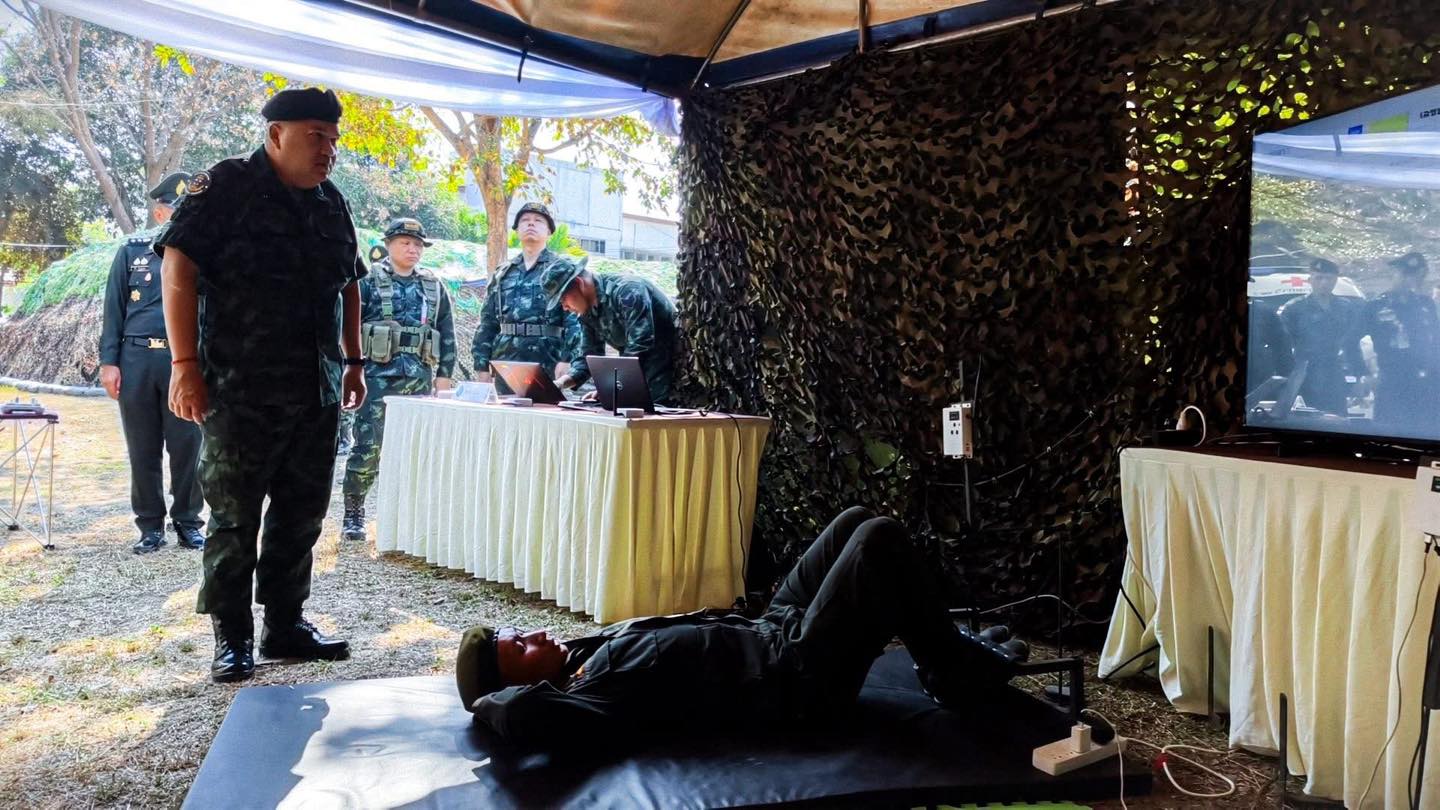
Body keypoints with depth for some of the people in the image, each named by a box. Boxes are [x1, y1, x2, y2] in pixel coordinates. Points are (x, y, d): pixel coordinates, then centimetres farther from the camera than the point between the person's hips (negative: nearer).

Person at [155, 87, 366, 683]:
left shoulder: (331, 203, 14)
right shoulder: (225, 188, -5)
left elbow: (349, 285, 21)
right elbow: (179, 269, -12)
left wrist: (353, 361, 17)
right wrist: (185, 364, -17)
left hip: (317, 391, 6)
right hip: (241, 391, -6)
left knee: (302, 514, 10)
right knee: (235, 517, 1)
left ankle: (285, 624, 22)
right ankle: (232, 639, 12)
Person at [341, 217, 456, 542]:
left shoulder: (434, 286, 14)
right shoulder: (369, 282, 4)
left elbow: (447, 333, 14)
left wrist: (444, 375, 8)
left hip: (420, 377, 3)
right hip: (378, 374, -3)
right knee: (368, 446, -5)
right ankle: (353, 515, 5)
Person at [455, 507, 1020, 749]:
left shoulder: (583, 655, 3)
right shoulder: (588, 695, -24)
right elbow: (523, 717, -43)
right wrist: (489, 701, -23)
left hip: (767, 634, 9)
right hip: (799, 677, -9)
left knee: (855, 522, 11)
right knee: (880, 540, -12)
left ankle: (941, 648, 24)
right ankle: (956, 674, 8)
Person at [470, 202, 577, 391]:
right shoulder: (502, 273, 17)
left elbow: (575, 320, -6)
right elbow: (487, 323, 16)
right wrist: (482, 366, 8)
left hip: (547, 365, -4)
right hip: (505, 364, 4)